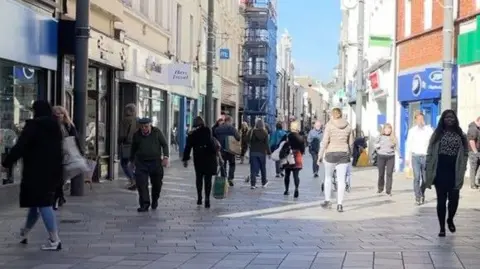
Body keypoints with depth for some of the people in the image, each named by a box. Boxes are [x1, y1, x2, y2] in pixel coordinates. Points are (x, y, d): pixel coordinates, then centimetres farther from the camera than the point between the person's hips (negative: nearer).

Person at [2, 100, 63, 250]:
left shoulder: (33, 125, -12)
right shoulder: (55, 127, 11)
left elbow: (20, 147, -15)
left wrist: (6, 163, -7)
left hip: (36, 172, -8)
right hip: (53, 171, 8)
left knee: (43, 204, -7)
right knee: (38, 202, 19)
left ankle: (55, 240, -12)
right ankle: (25, 233, 37)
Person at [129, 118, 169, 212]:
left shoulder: (157, 132, -2)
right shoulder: (136, 135, 3)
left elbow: (165, 144, 4)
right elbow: (133, 149, 18)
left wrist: (165, 157, -7)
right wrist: (132, 160, 24)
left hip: (155, 162, 0)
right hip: (141, 163, 0)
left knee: (157, 183, 10)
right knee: (141, 183, -11)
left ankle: (155, 200, 35)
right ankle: (144, 205, -8)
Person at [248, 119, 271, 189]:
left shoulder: (252, 131, -3)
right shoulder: (265, 132, -5)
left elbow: (248, 142, -1)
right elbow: (266, 144, -6)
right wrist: (269, 152, 0)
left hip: (253, 152, 0)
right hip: (262, 152, 0)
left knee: (253, 168, 1)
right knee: (263, 167, 16)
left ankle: (253, 184, -8)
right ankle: (264, 182, 26)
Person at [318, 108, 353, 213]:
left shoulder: (329, 125, -6)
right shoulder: (348, 126, 5)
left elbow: (325, 141, -10)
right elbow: (351, 143, 9)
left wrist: (320, 156, -4)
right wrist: (349, 154, 22)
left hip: (331, 154, -2)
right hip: (344, 154, 2)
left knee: (328, 177, 15)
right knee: (341, 180, 2)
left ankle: (327, 201, 16)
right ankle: (340, 204, -2)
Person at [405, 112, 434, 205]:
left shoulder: (429, 130, 1)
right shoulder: (412, 131, 4)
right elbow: (408, 144, 7)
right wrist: (407, 158, 6)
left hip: (426, 157, 0)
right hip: (415, 156, 0)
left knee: (425, 179, 7)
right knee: (417, 177, -12)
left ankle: (422, 194, 31)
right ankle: (418, 197, -9)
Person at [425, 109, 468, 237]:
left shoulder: (461, 136, 6)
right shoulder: (437, 134, 3)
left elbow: (465, 154, 4)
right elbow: (430, 154, 0)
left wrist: (461, 171, -6)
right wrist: (429, 173, -6)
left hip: (454, 173, 1)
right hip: (440, 172, -1)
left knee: (454, 199, -2)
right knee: (441, 200, 3)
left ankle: (450, 220, 29)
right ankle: (442, 228, 12)